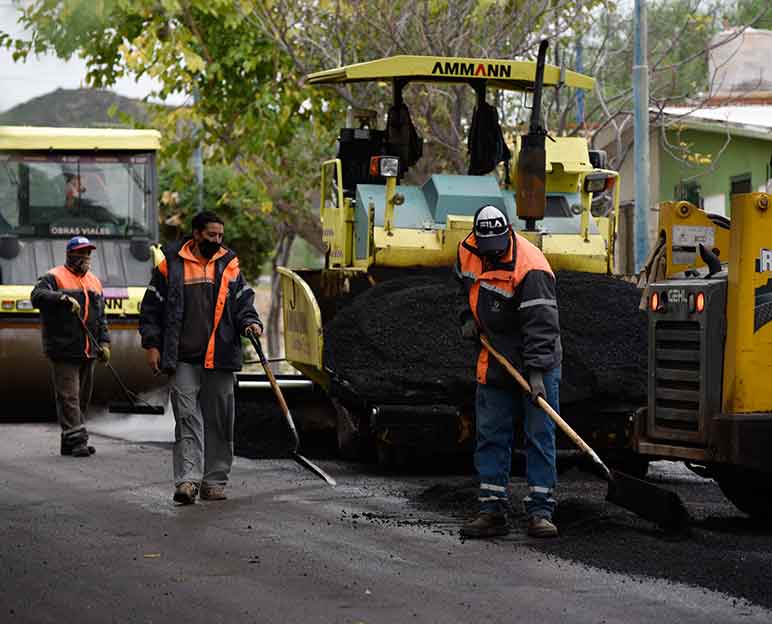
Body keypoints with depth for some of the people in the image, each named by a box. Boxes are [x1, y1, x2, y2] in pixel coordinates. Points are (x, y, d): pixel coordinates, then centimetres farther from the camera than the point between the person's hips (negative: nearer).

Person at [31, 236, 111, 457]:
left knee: (83, 397, 10)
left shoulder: (94, 282, 20)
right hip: (64, 350, -7)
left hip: (87, 352, 7)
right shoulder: (54, 277, -2)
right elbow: (37, 296, -20)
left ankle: (69, 442, 18)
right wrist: (62, 298, -34)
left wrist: (104, 342, 10)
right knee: (69, 396, -10)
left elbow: (101, 317, 22)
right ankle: (76, 439, -13)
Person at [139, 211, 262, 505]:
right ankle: (187, 479, -14)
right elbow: (152, 307, 7)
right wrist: (152, 344, 0)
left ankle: (214, 480, 13)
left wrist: (250, 322, -9)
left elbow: (243, 301, 12)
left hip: (220, 358, 2)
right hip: (183, 358, -2)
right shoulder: (171, 265, 4)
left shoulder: (229, 265, 11)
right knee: (187, 417, -9)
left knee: (219, 420, 5)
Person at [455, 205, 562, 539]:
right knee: (491, 435, 5)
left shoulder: (530, 268, -24)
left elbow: (541, 323, -29)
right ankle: (492, 510, 10)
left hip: (536, 363, -6)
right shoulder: (468, 251, -2)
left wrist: (537, 371, -35)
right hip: (494, 359, 6)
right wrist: (468, 315, 8)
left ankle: (540, 512, -2)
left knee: (540, 435, -5)